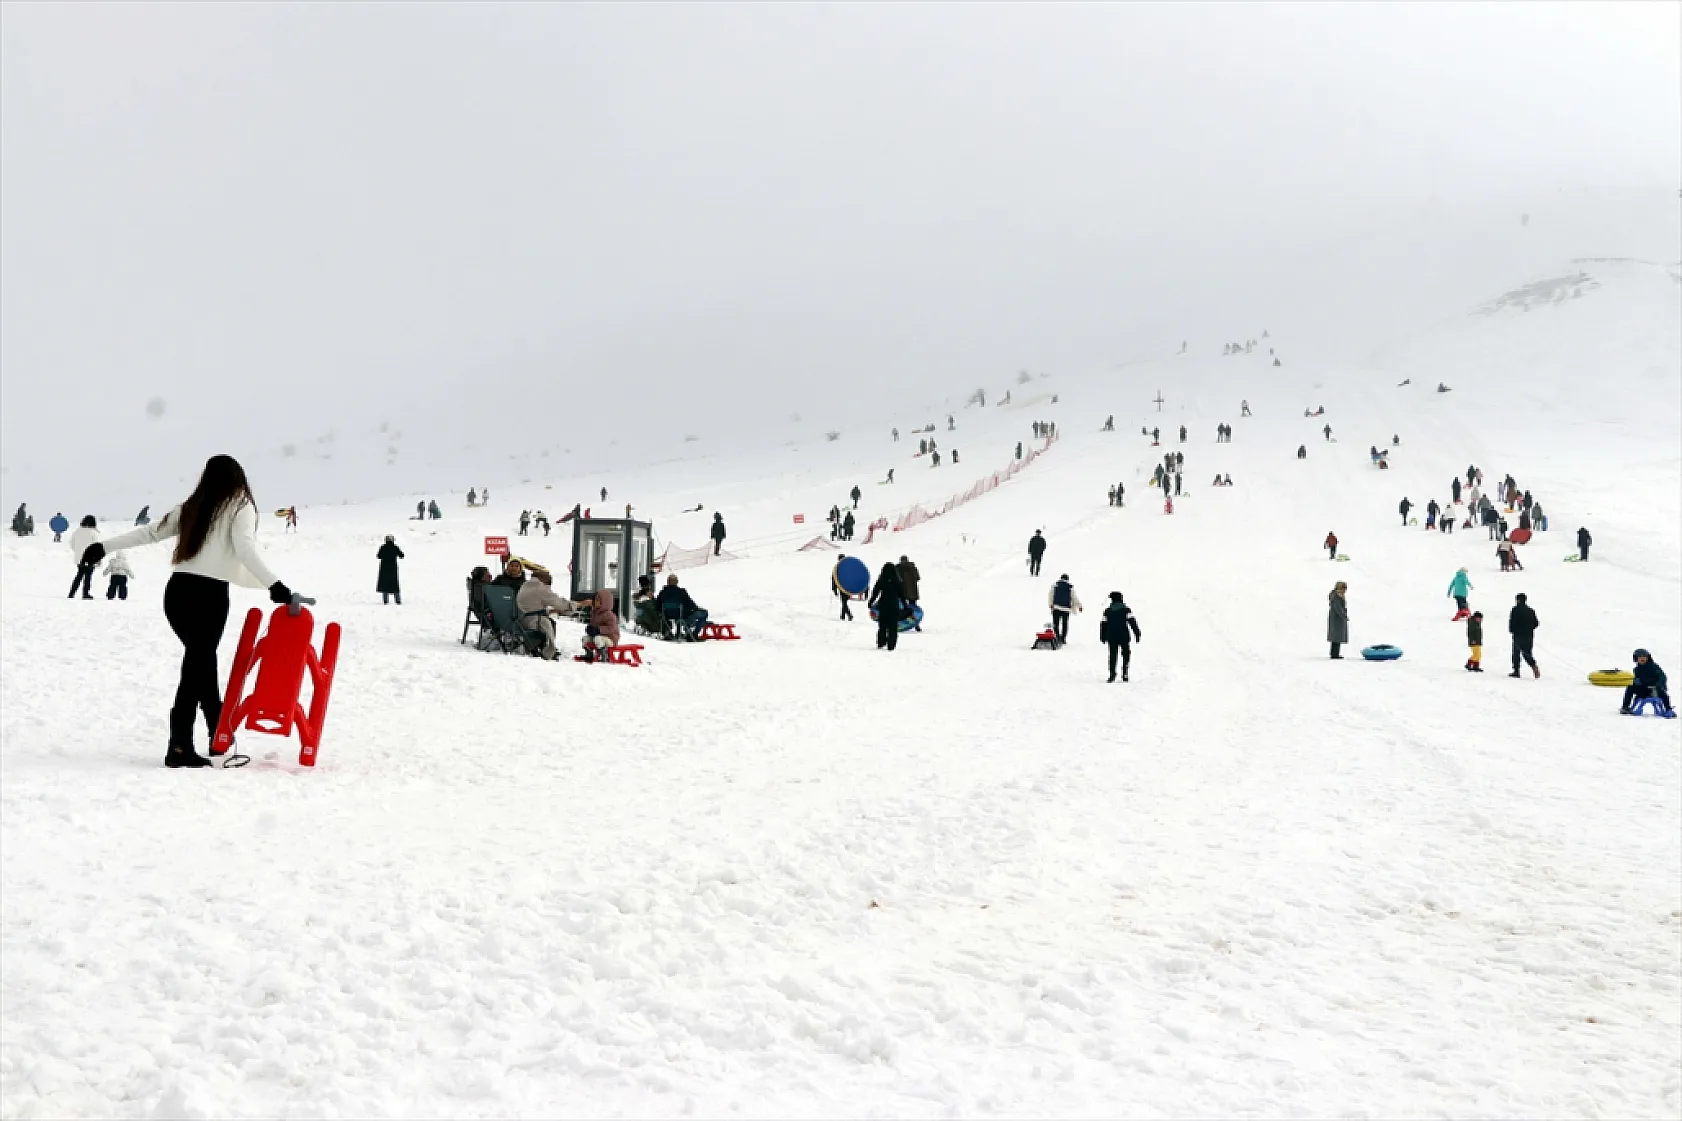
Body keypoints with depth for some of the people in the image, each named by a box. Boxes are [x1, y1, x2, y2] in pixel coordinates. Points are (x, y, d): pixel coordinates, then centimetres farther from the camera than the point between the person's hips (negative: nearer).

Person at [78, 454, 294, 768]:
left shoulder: (192, 507, 17)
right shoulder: (240, 507, 2)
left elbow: (149, 532, 20)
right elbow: (245, 549, -14)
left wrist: (104, 547, 28)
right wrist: (274, 585, -22)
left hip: (177, 590, 6)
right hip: (209, 594, -6)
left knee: (201, 663, 16)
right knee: (198, 666, -2)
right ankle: (179, 747, -6)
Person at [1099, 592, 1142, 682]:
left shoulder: (1107, 611, 6)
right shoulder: (1126, 609, 0)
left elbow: (1104, 624, 8)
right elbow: (1132, 622, -6)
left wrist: (1103, 637, 18)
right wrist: (1137, 634, -3)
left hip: (1112, 637, 2)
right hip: (1124, 637, -2)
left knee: (1113, 656, 7)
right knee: (1126, 654, 12)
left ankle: (1112, 674, -3)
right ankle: (1125, 674, 4)